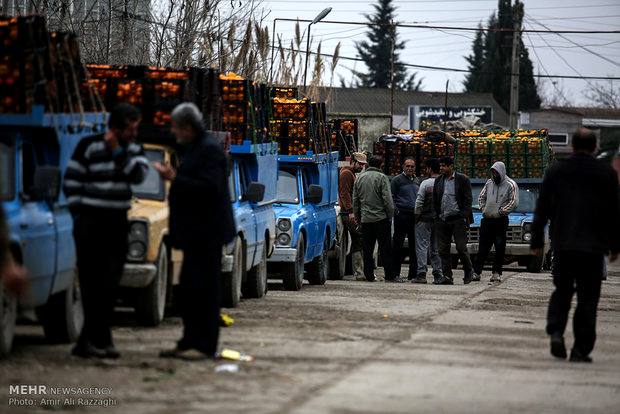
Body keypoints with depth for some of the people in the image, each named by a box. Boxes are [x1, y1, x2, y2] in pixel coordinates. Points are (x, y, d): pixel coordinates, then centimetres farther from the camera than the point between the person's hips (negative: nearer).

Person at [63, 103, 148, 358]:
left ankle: (91, 340, 7)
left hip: (117, 222, 5)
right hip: (90, 222, -5)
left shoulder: (134, 151, 9)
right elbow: (71, 181, -3)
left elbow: (138, 174, -9)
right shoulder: (88, 147, -4)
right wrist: (78, 213, -7)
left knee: (109, 284, 3)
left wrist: (118, 152, -14)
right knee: (91, 282, -6)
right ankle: (100, 339, -4)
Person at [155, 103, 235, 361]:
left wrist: (175, 178, -23)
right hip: (196, 233, 11)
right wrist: (173, 176, 13)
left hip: (207, 233, -11)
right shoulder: (194, 149, 18)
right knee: (188, 290, 12)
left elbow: (210, 188, -24)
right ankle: (189, 342, 16)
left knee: (204, 289, -8)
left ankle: (205, 346, -7)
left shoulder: (210, 150, -15)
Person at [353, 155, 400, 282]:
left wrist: (357, 217, 20)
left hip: (365, 219, 4)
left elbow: (355, 200, 13)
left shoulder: (359, 178, 9)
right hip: (381, 218, -4)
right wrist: (390, 215, -3)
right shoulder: (382, 177, -8)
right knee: (385, 248, -1)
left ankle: (369, 275, 7)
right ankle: (389, 275, -1)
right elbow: (387, 199, -12)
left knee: (367, 249, 7)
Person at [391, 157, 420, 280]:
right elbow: (391, 197, -3)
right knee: (398, 245, -6)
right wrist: (395, 210, -15)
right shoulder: (397, 180, 1)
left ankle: (413, 274, 10)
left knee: (414, 246, 6)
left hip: (415, 216, 6)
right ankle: (395, 273, -2)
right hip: (402, 216, -6)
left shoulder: (416, 181, 19)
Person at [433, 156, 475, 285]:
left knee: (461, 247, -7)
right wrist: (438, 215, 7)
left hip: (458, 219, -5)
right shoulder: (438, 180, 14)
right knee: (443, 250, 0)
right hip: (442, 220, 5)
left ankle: (469, 272, 12)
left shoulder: (462, 179, 0)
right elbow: (435, 200, 17)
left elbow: (468, 200, -2)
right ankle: (447, 276, 3)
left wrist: (464, 216, -9)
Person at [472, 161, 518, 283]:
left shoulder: (510, 185, -4)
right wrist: (483, 209, 6)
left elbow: (514, 202, -11)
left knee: (500, 248, 0)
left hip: (501, 221, -4)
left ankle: (497, 273, 5)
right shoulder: (489, 183, 12)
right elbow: (481, 197, 22)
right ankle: (476, 272, 2)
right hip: (487, 220, 4)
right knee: (483, 247, 3)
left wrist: (501, 211, -13)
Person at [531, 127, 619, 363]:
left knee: (562, 291, 15)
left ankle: (556, 332, -7)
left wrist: (537, 241, 11)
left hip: (562, 245, 1)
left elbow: (541, 209, 5)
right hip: (593, 246, -1)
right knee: (588, 297, 3)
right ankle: (581, 349, 0)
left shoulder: (556, 171, 3)